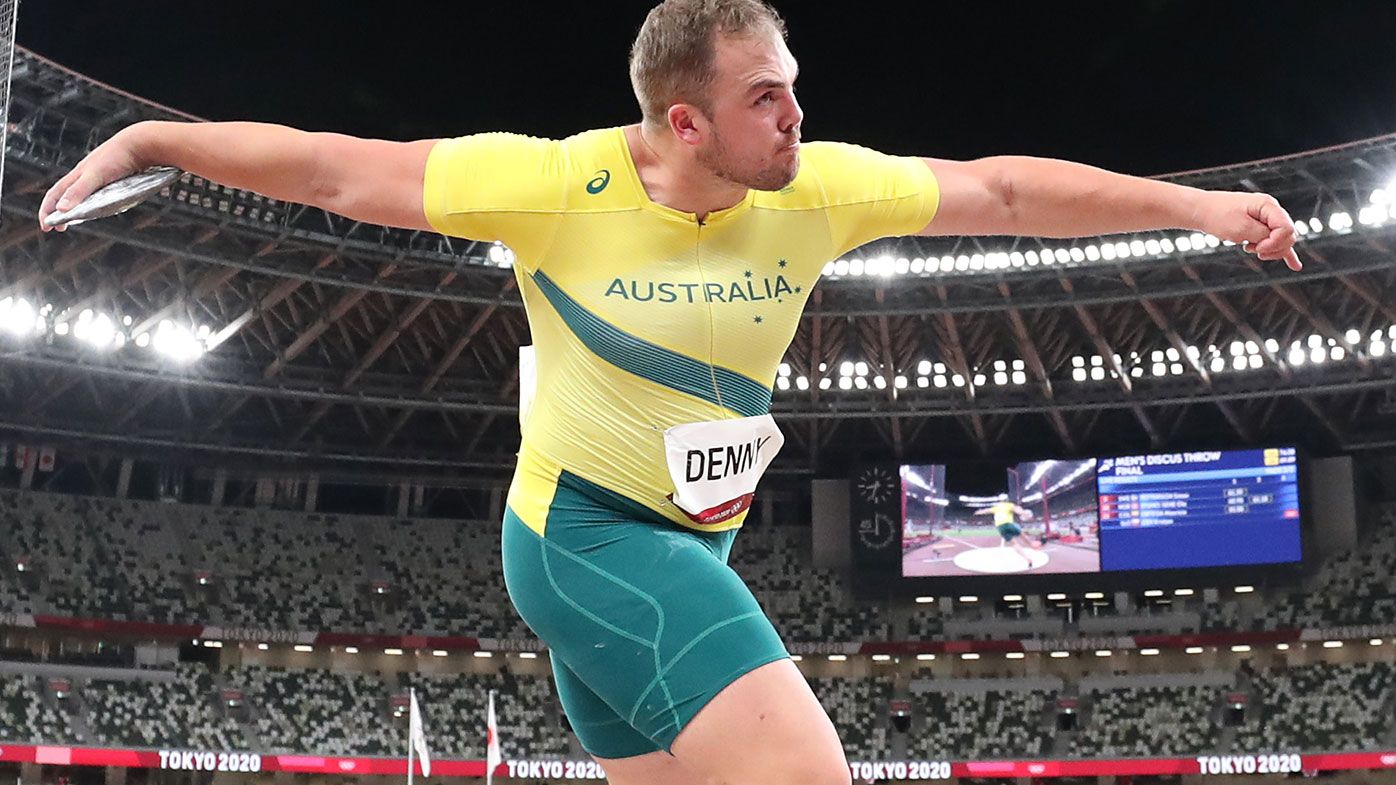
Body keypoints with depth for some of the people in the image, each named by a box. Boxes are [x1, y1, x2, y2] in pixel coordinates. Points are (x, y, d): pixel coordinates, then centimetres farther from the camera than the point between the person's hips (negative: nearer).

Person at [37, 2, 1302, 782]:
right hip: (583, 529, -7)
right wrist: (147, 141, -8)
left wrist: (1197, 206, 0)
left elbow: (1002, 191, -1)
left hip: (688, 542, 7)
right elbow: (337, 170, -11)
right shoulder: (558, 184, -19)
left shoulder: (818, 188, -7)